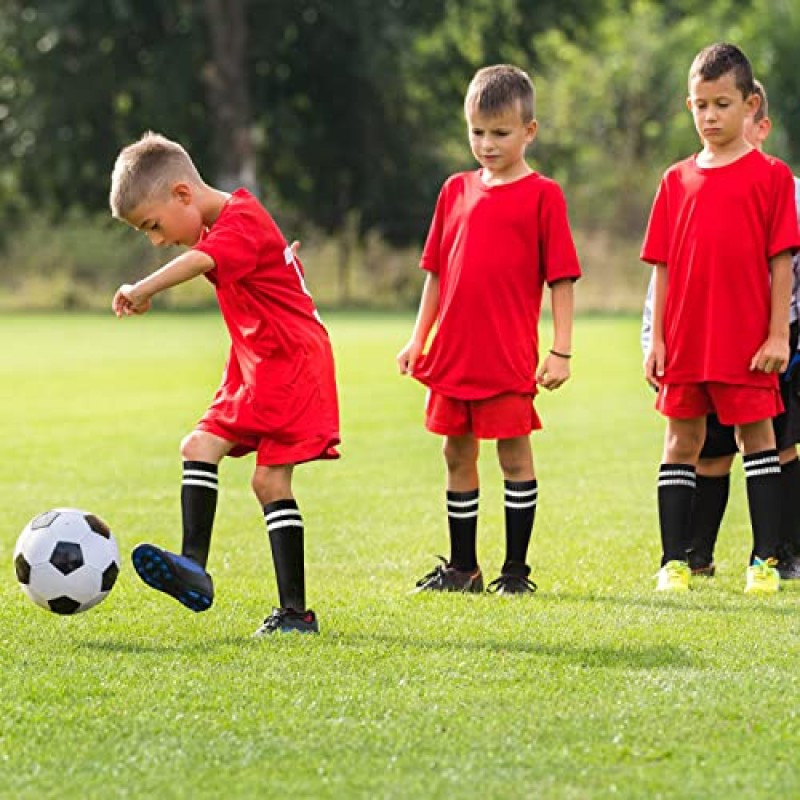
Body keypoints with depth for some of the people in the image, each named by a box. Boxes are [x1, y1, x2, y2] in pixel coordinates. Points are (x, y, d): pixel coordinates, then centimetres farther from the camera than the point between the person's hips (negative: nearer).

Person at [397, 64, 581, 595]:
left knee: (515, 456, 0)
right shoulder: (457, 191, 10)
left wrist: (561, 351, -10)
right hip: (453, 352, 5)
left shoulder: (542, 195, -4)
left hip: (510, 357, -5)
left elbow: (561, 277, -5)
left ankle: (516, 569, 9)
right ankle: (462, 567, 20)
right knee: (458, 455, 11)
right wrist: (419, 340, 13)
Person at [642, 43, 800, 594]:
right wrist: (657, 338, 4)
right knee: (682, 440, 6)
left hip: (747, 339, -3)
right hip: (686, 340, 3)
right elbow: (663, 266, 9)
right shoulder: (678, 181, 8)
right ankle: (675, 561, 11)